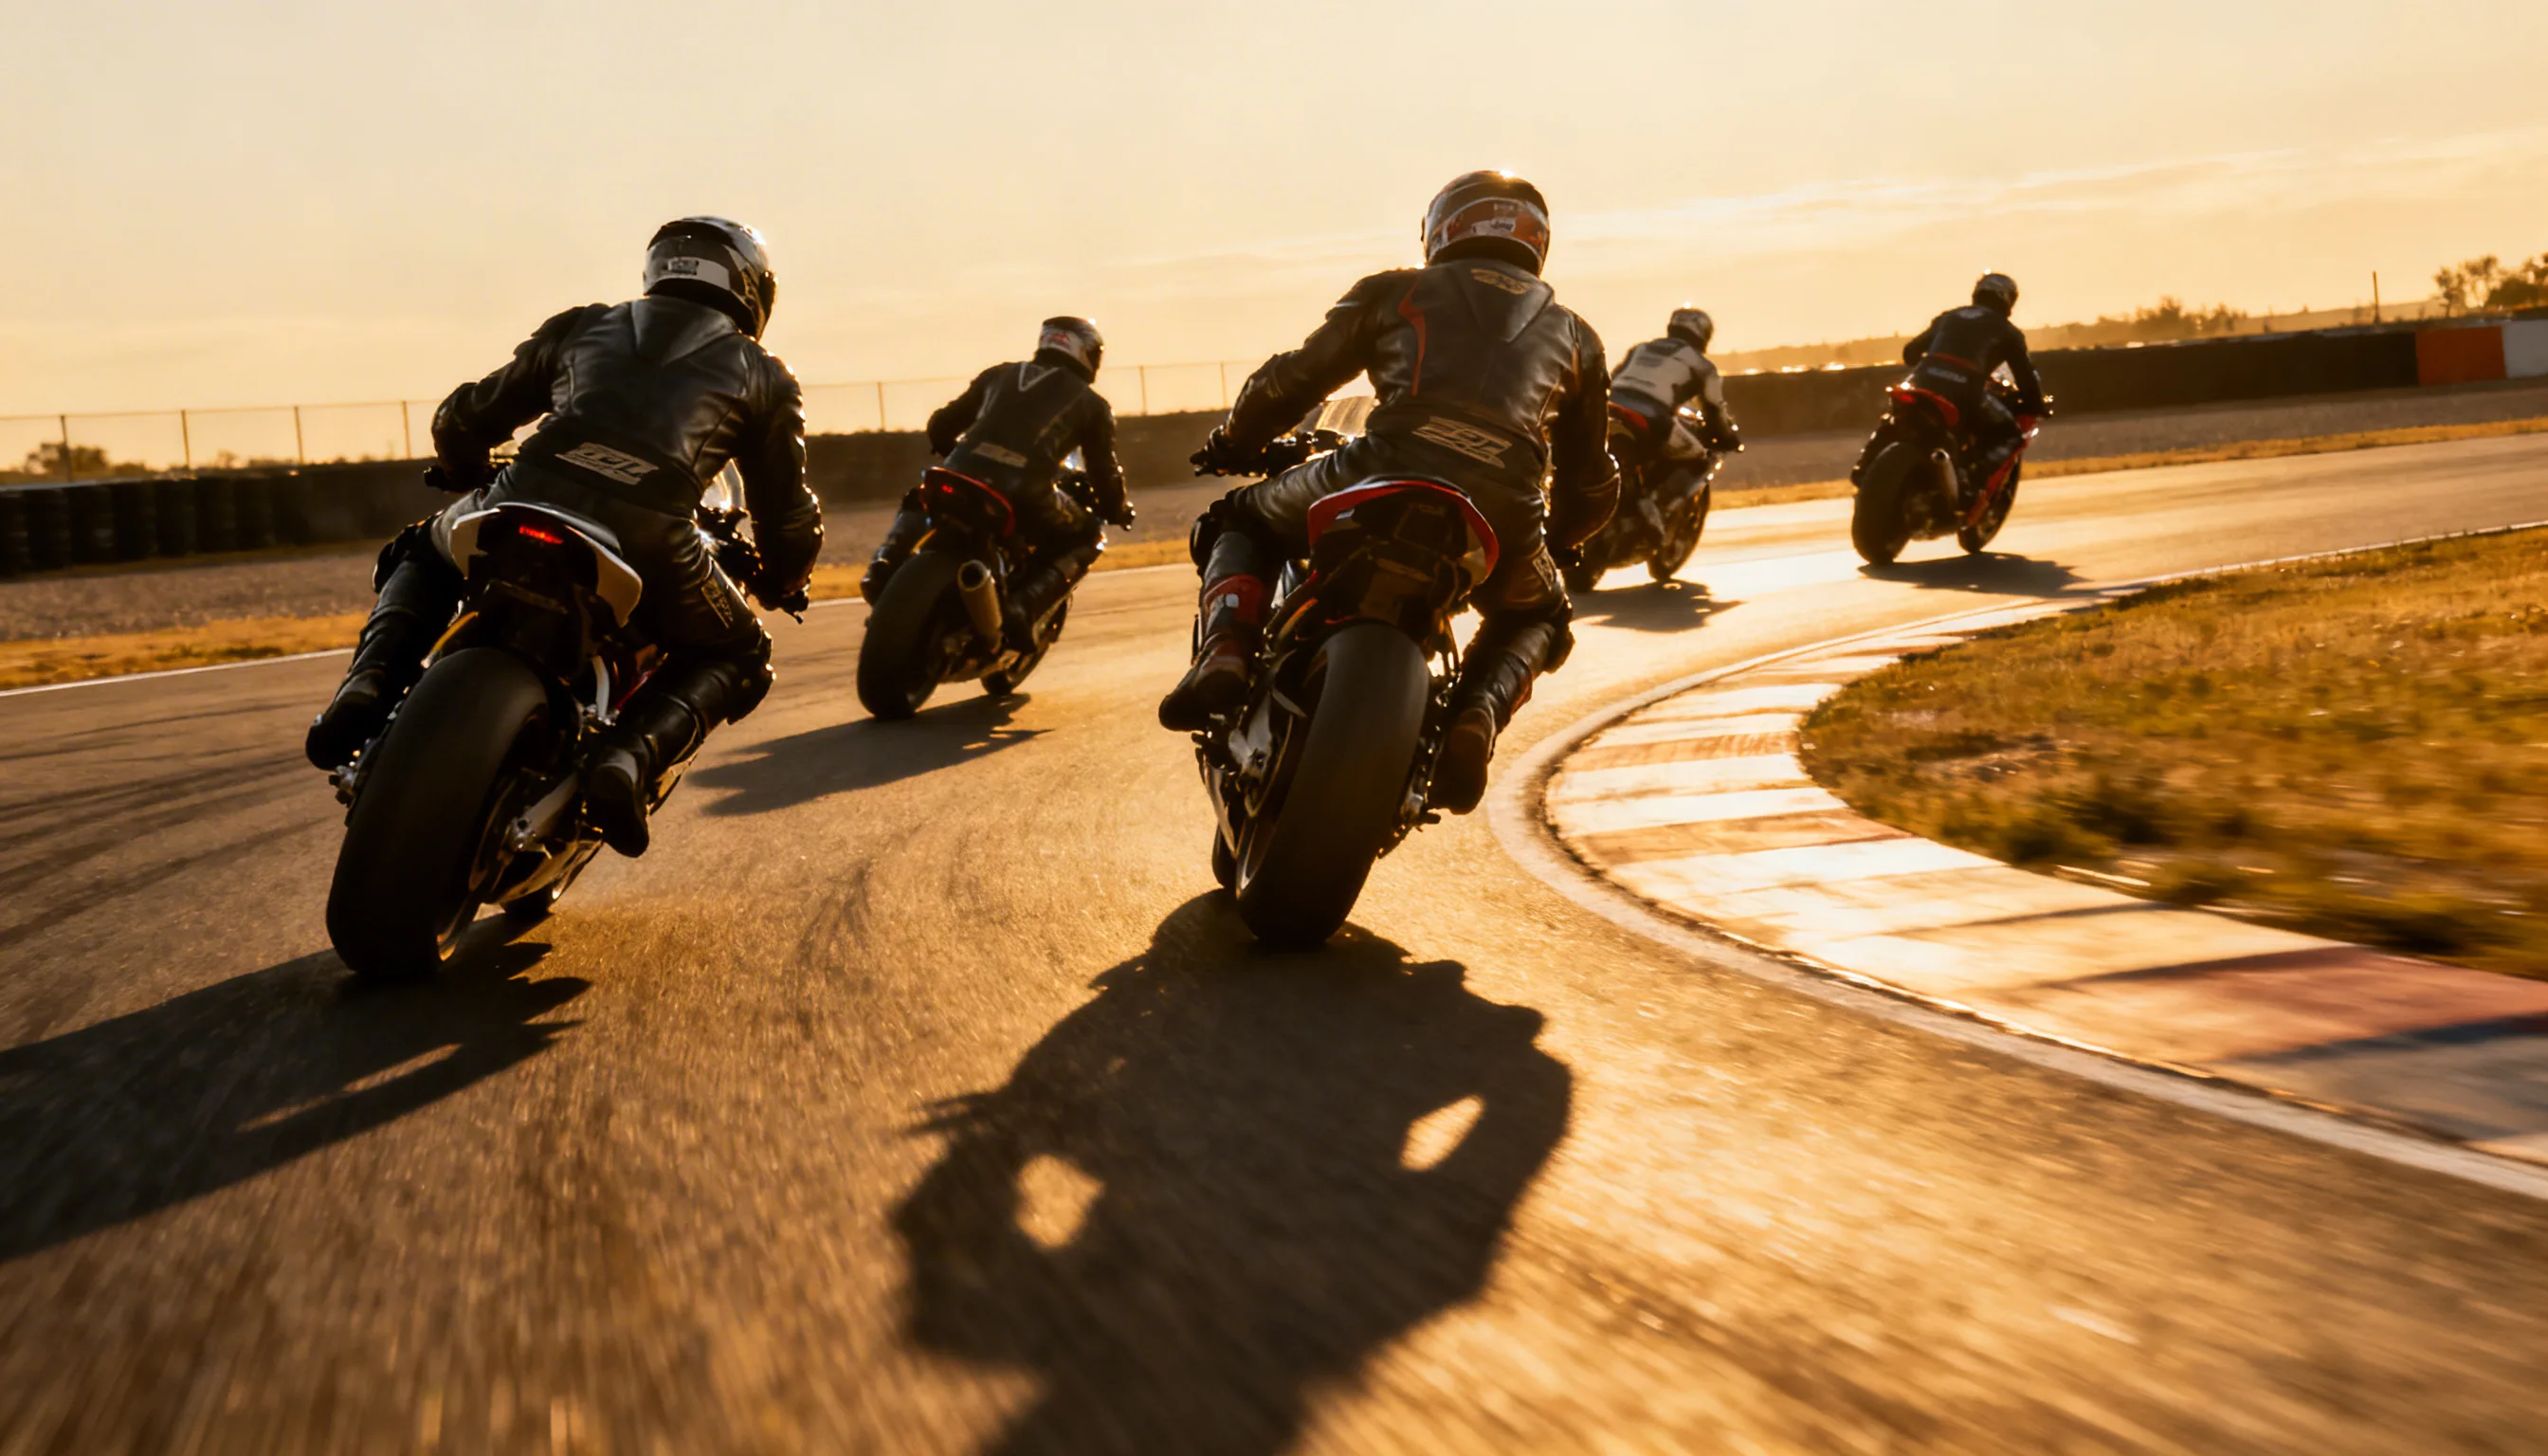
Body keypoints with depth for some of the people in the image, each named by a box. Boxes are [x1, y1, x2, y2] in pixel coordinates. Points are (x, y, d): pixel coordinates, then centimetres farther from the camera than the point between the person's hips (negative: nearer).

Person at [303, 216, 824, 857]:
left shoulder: (581, 327, 30)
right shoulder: (763, 375, 25)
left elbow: (462, 419, 35)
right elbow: (788, 513, 24)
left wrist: (475, 489, 56)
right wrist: (780, 581, 46)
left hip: (524, 505, 2)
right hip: (645, 542, -2)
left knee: (423, 554, 35)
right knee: (738, 654, 25)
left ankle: (370, 685, 5)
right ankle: (631, 753, -5)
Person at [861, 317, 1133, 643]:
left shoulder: (1000, 374, 28)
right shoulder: (1093, 405, 21)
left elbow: (940, 426, 30)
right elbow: (1104, 470, 21)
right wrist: (1119, 511, 41)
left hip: (965, 473, 4)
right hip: (1026, 492, -4)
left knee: (920, 499, 38)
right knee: (1087, 539, 22)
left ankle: (885, 564, 6)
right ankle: (1023, 606, -4)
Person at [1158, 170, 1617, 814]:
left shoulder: (1393, 292, 21)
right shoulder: (1574, 335, 28)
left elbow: (1291, 380, 20)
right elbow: (1591, 489, 32)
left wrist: (1232, 443, 39)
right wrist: (1548, 538, 52)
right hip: (1503, 523, 1)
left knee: (1240, 523, 28)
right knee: (1537, 618, 35)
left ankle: (1224, 653, -3)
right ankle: (1475, 718, 2)